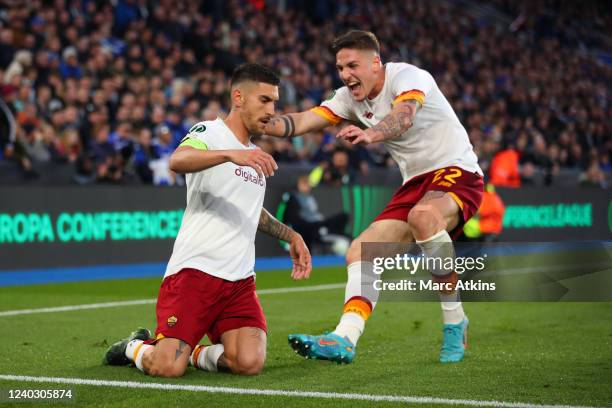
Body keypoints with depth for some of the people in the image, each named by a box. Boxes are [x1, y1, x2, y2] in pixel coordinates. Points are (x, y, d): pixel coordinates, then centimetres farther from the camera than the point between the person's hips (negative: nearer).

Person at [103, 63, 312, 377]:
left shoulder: (255, 156, 21)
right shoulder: (210, 132, -3)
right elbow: (177, 161, -27)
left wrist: (290, 236, 29)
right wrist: (231, 154, -40)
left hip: (240, 280, 6)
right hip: (195, 269, -6)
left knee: (250, 363, -18)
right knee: (167, 367, -18)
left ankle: (196, 354, 12)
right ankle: (135, 347, 17)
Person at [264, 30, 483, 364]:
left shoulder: (408, 76, -15)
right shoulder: (350, 98, 6)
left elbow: (404, 115, -37)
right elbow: (302, 122, -3)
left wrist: (372, 134, -59)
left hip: (456, 172, -7)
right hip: (415, 183, 8)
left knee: (423, 215, -38)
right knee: (361, 252, -9)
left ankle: (454, 322, -24)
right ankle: (345, 339, -16)